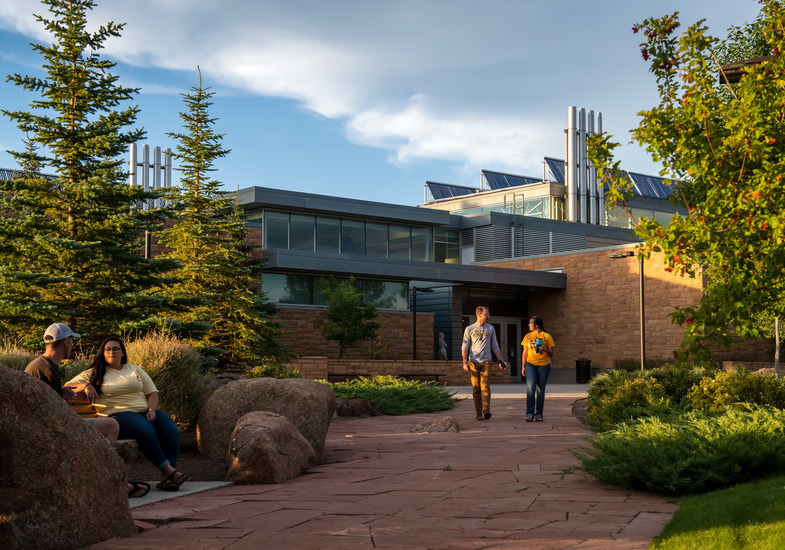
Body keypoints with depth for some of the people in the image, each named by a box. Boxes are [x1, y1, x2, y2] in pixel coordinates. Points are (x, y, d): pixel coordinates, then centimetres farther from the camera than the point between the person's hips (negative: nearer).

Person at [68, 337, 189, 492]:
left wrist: (152, 410, -2)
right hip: (118, 415, -4)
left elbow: (152, 392, 18)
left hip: (145, 411, 4)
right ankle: (169, 470, -36)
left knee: (172, 432, -27)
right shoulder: (94, 373, 16)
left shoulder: (135, 370, 23)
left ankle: (166, 478, -34)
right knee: (146, 431, -38)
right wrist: (86, 386, -10)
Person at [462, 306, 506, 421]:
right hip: (473, 362, 0)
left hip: (486, 362, 1)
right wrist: (465, 362, -7)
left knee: (485, 386, -14)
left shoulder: (491, 328, 14)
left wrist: (500, 360, 11)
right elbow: (464, 347, 5)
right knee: (476, 388, -1)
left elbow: (495, 346, 19)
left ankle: (486, 410, -23)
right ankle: (479, 413, 2)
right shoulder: (469, 329, 7)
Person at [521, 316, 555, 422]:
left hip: (543, 365, -1)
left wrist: (544, 349, -15)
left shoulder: (547, 336, 3)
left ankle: (538, 414, 10)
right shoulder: (528, 336, 11)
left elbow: (551, 353, 4)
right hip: (530, 364, 1)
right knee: (530, 387, -16)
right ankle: (529, 414, -15)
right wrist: (523, 366, 9)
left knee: (540, 390, 1)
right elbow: (525, 352, 14)